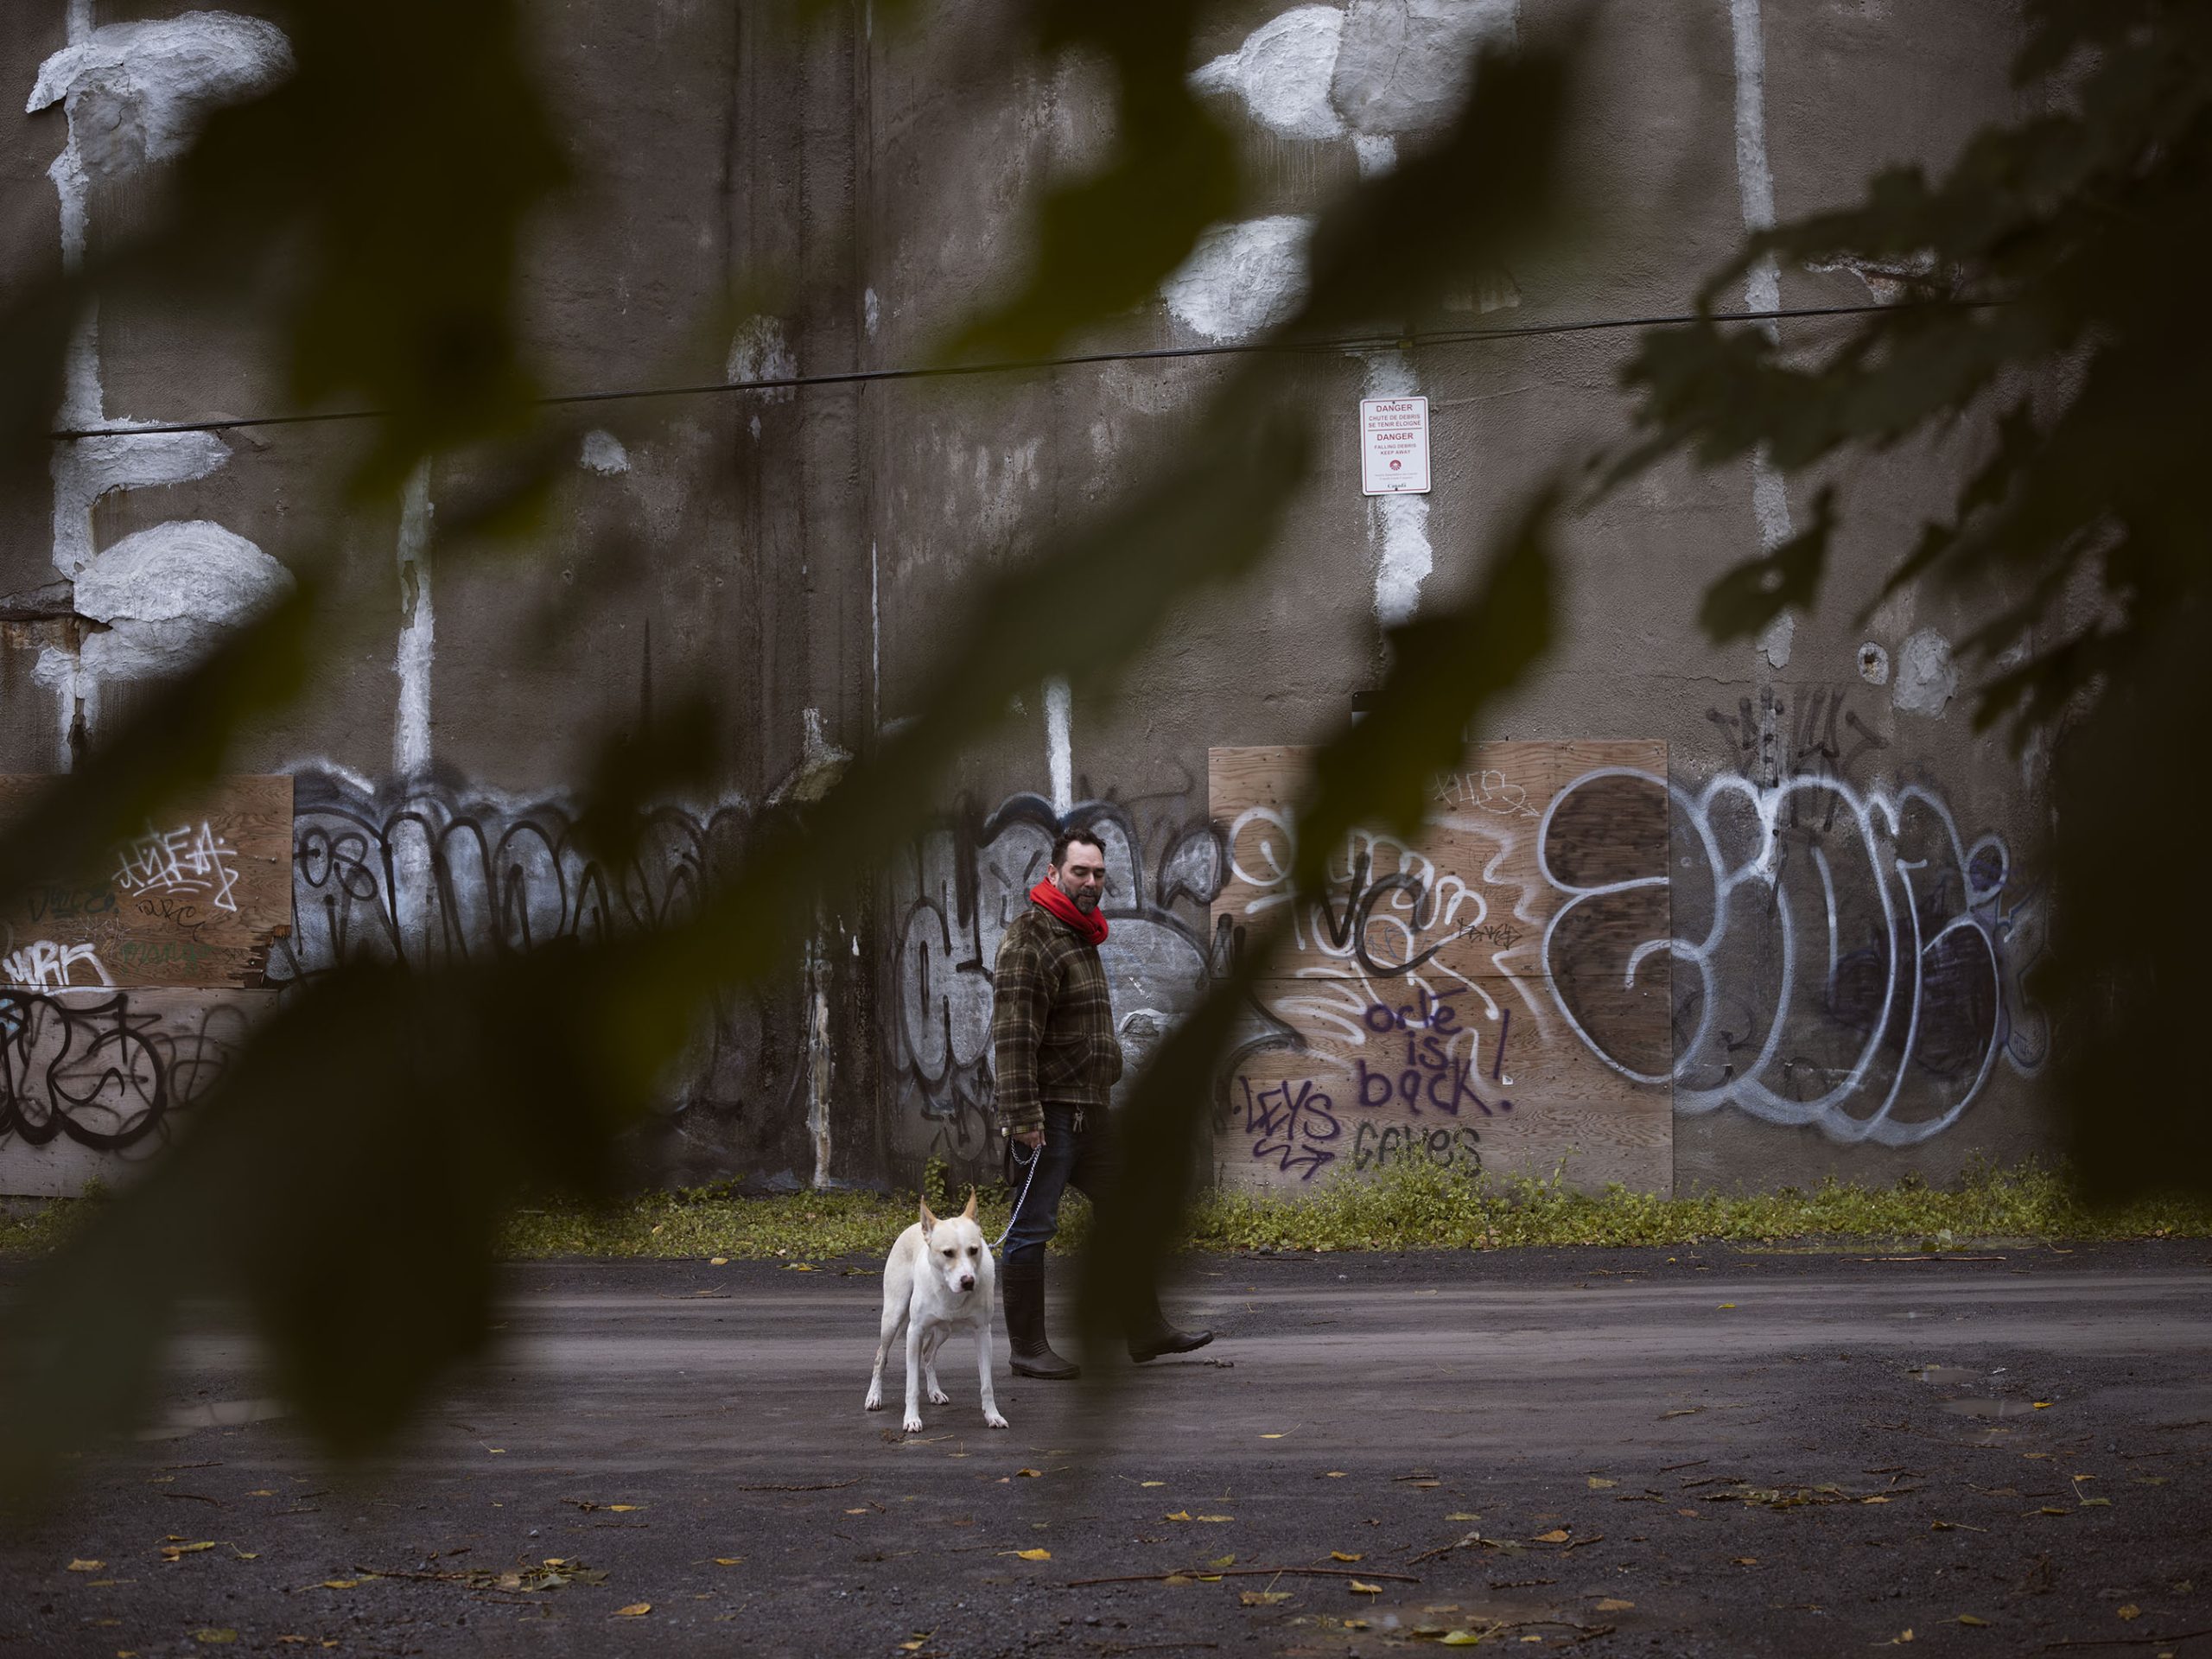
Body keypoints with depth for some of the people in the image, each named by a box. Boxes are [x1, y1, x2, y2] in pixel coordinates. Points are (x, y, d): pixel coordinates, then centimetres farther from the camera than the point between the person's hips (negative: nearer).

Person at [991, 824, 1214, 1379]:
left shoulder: (1082, 937, 18)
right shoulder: (1030, 938, -14)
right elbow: (1013, 1034, -21)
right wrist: (1022, 1116, -25)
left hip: (1088, 1110, 10)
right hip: (1049, 1112, -10)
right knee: (1033, 1229, -3)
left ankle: (1146, 1332, 21)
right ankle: (1027, 1349, 3)